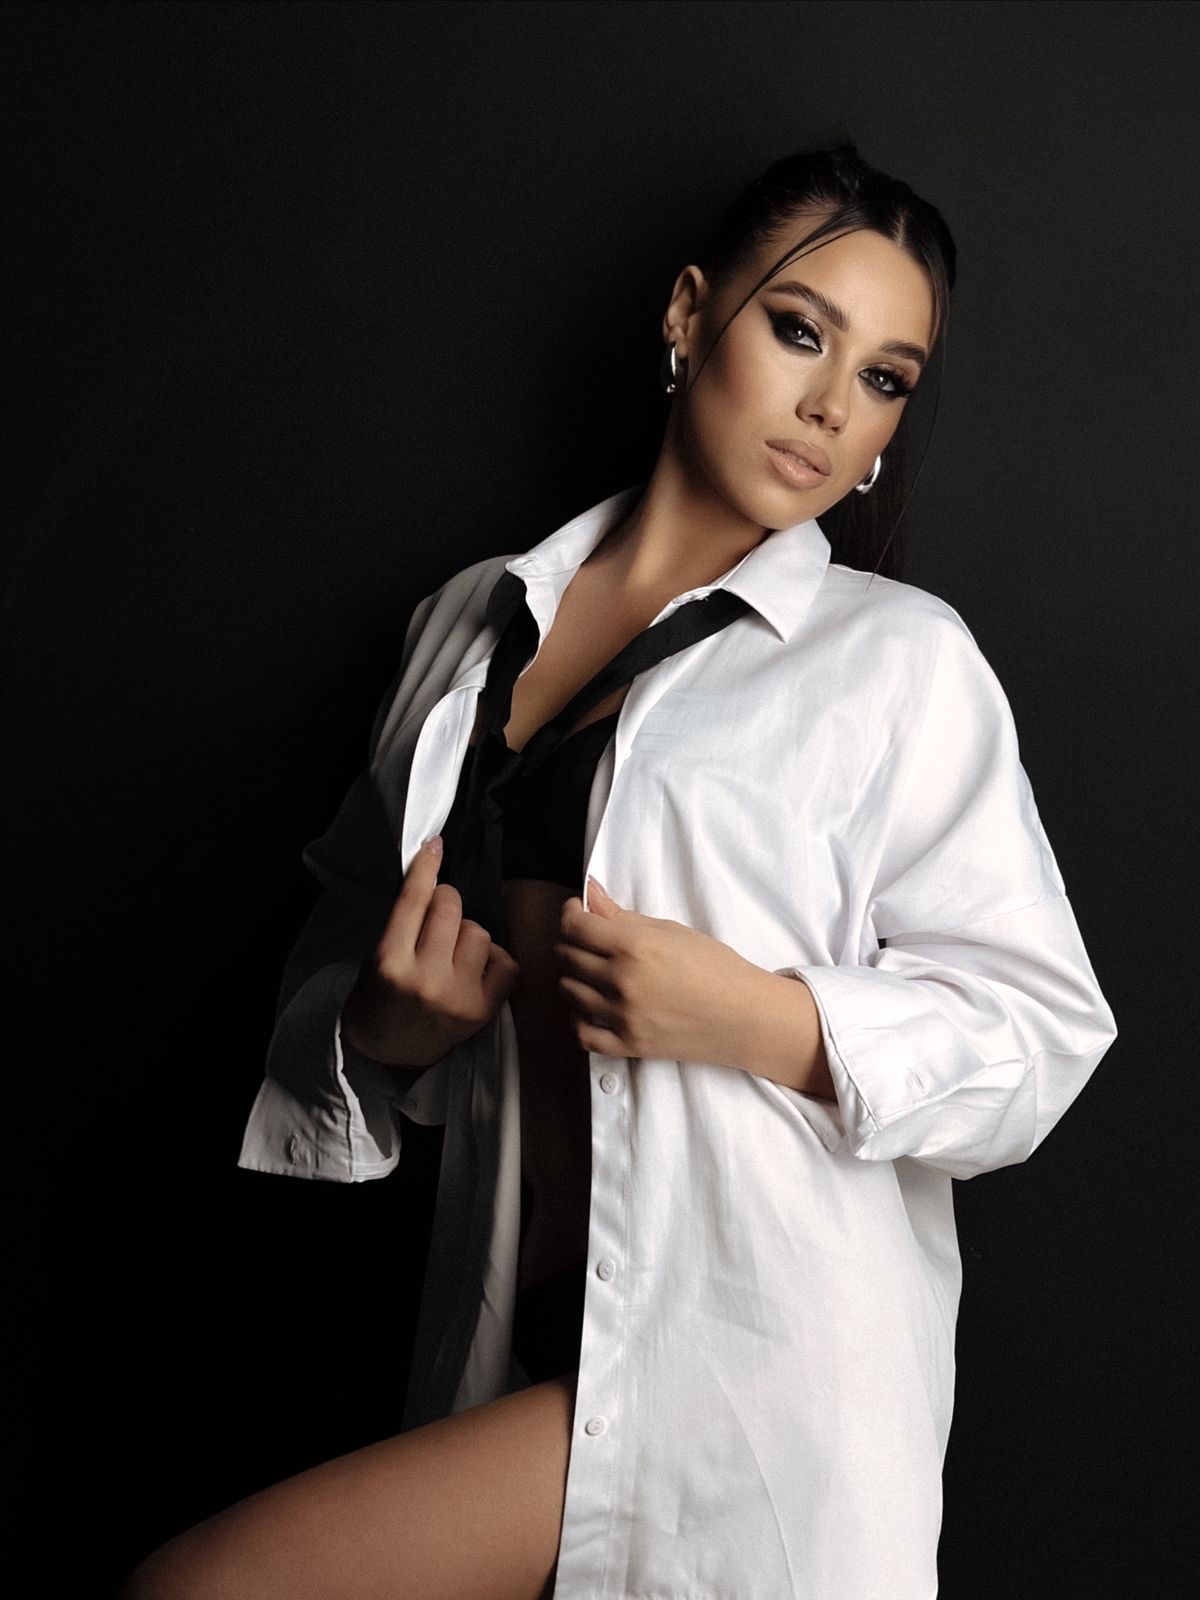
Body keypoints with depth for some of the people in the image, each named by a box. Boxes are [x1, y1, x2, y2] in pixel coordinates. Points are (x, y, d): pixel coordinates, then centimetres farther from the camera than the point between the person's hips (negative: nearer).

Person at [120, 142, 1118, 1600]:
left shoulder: (899, 659, -4)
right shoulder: (475, 621, 11)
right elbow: (340, 945, 18)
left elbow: (1038, 1032, -6)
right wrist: (381, 1027, -4)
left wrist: (759, 1017, -21)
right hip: (520, 1343, 5)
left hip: (747, 1372, -5)